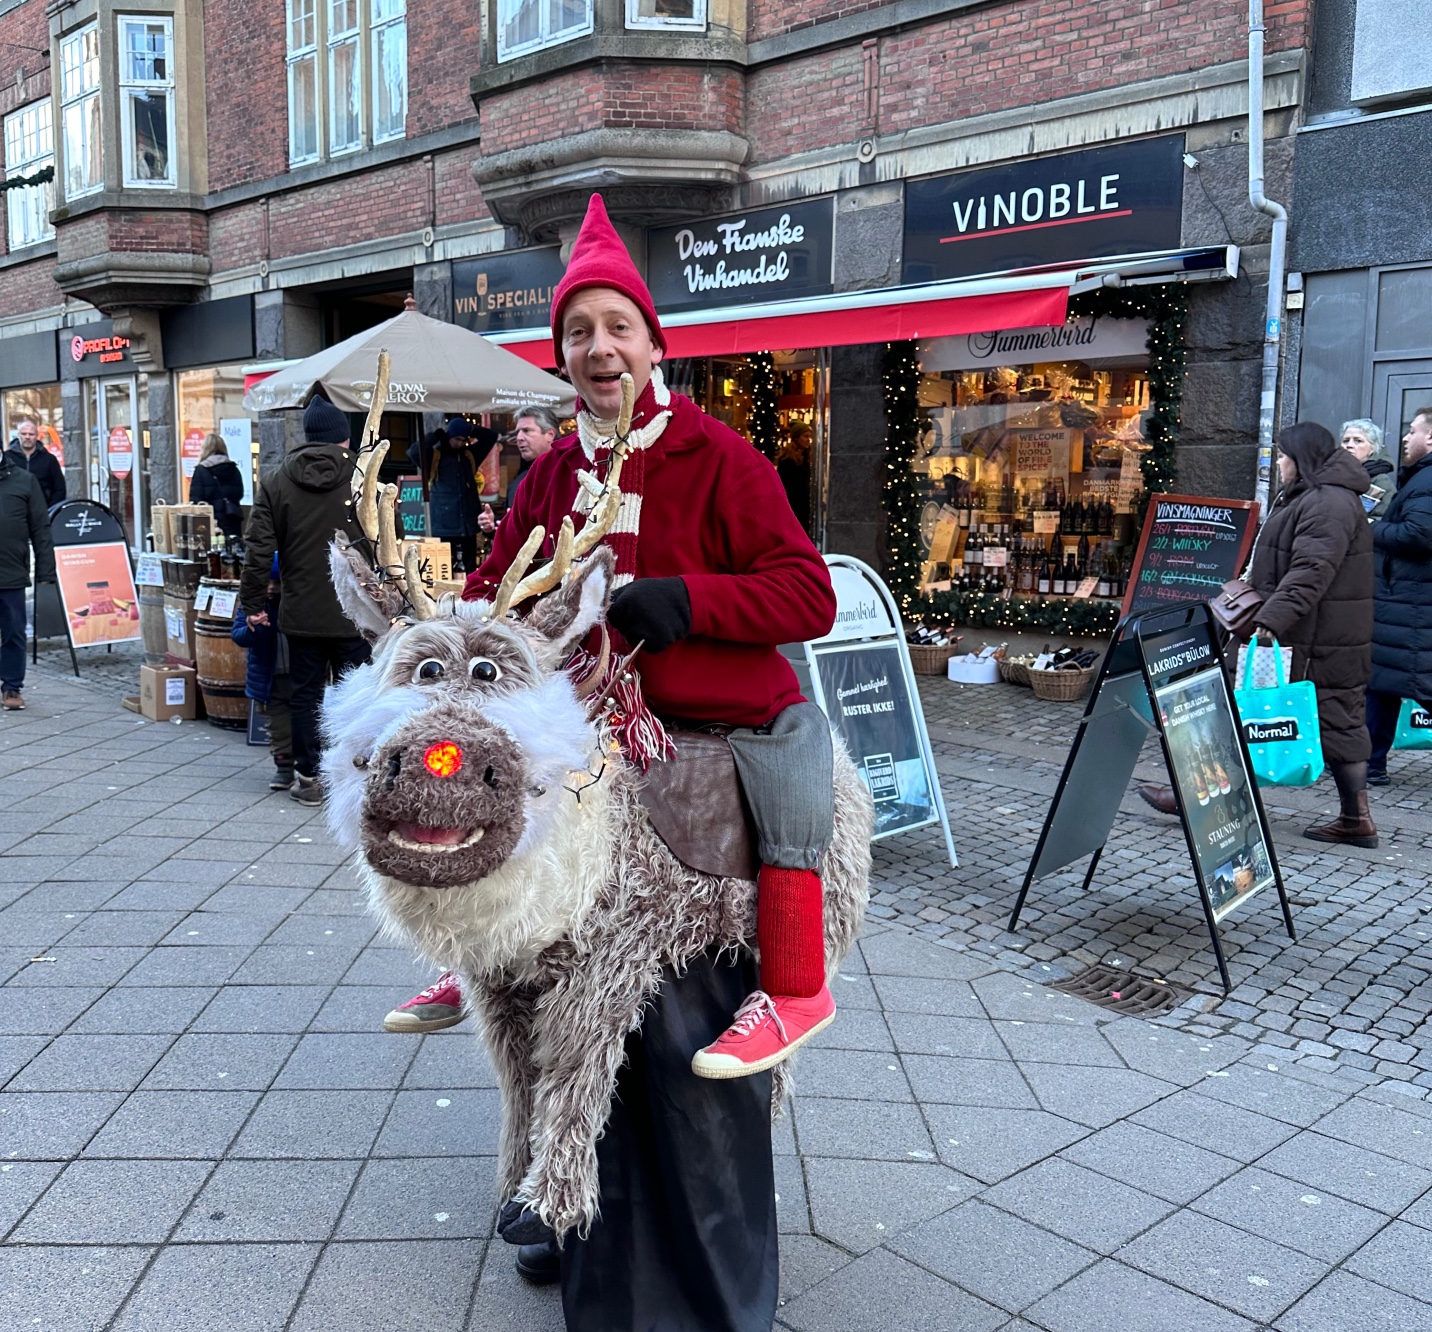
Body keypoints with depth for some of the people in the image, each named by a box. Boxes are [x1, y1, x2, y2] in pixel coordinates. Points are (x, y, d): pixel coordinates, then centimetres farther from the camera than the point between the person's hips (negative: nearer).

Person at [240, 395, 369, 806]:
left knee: (305, 694, 10)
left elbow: (258, 551, -1)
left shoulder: (275, 484, 2)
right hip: (355, 614, -1)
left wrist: (253, 603, 7)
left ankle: (308, 778, 14)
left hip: (301, 614, 1)